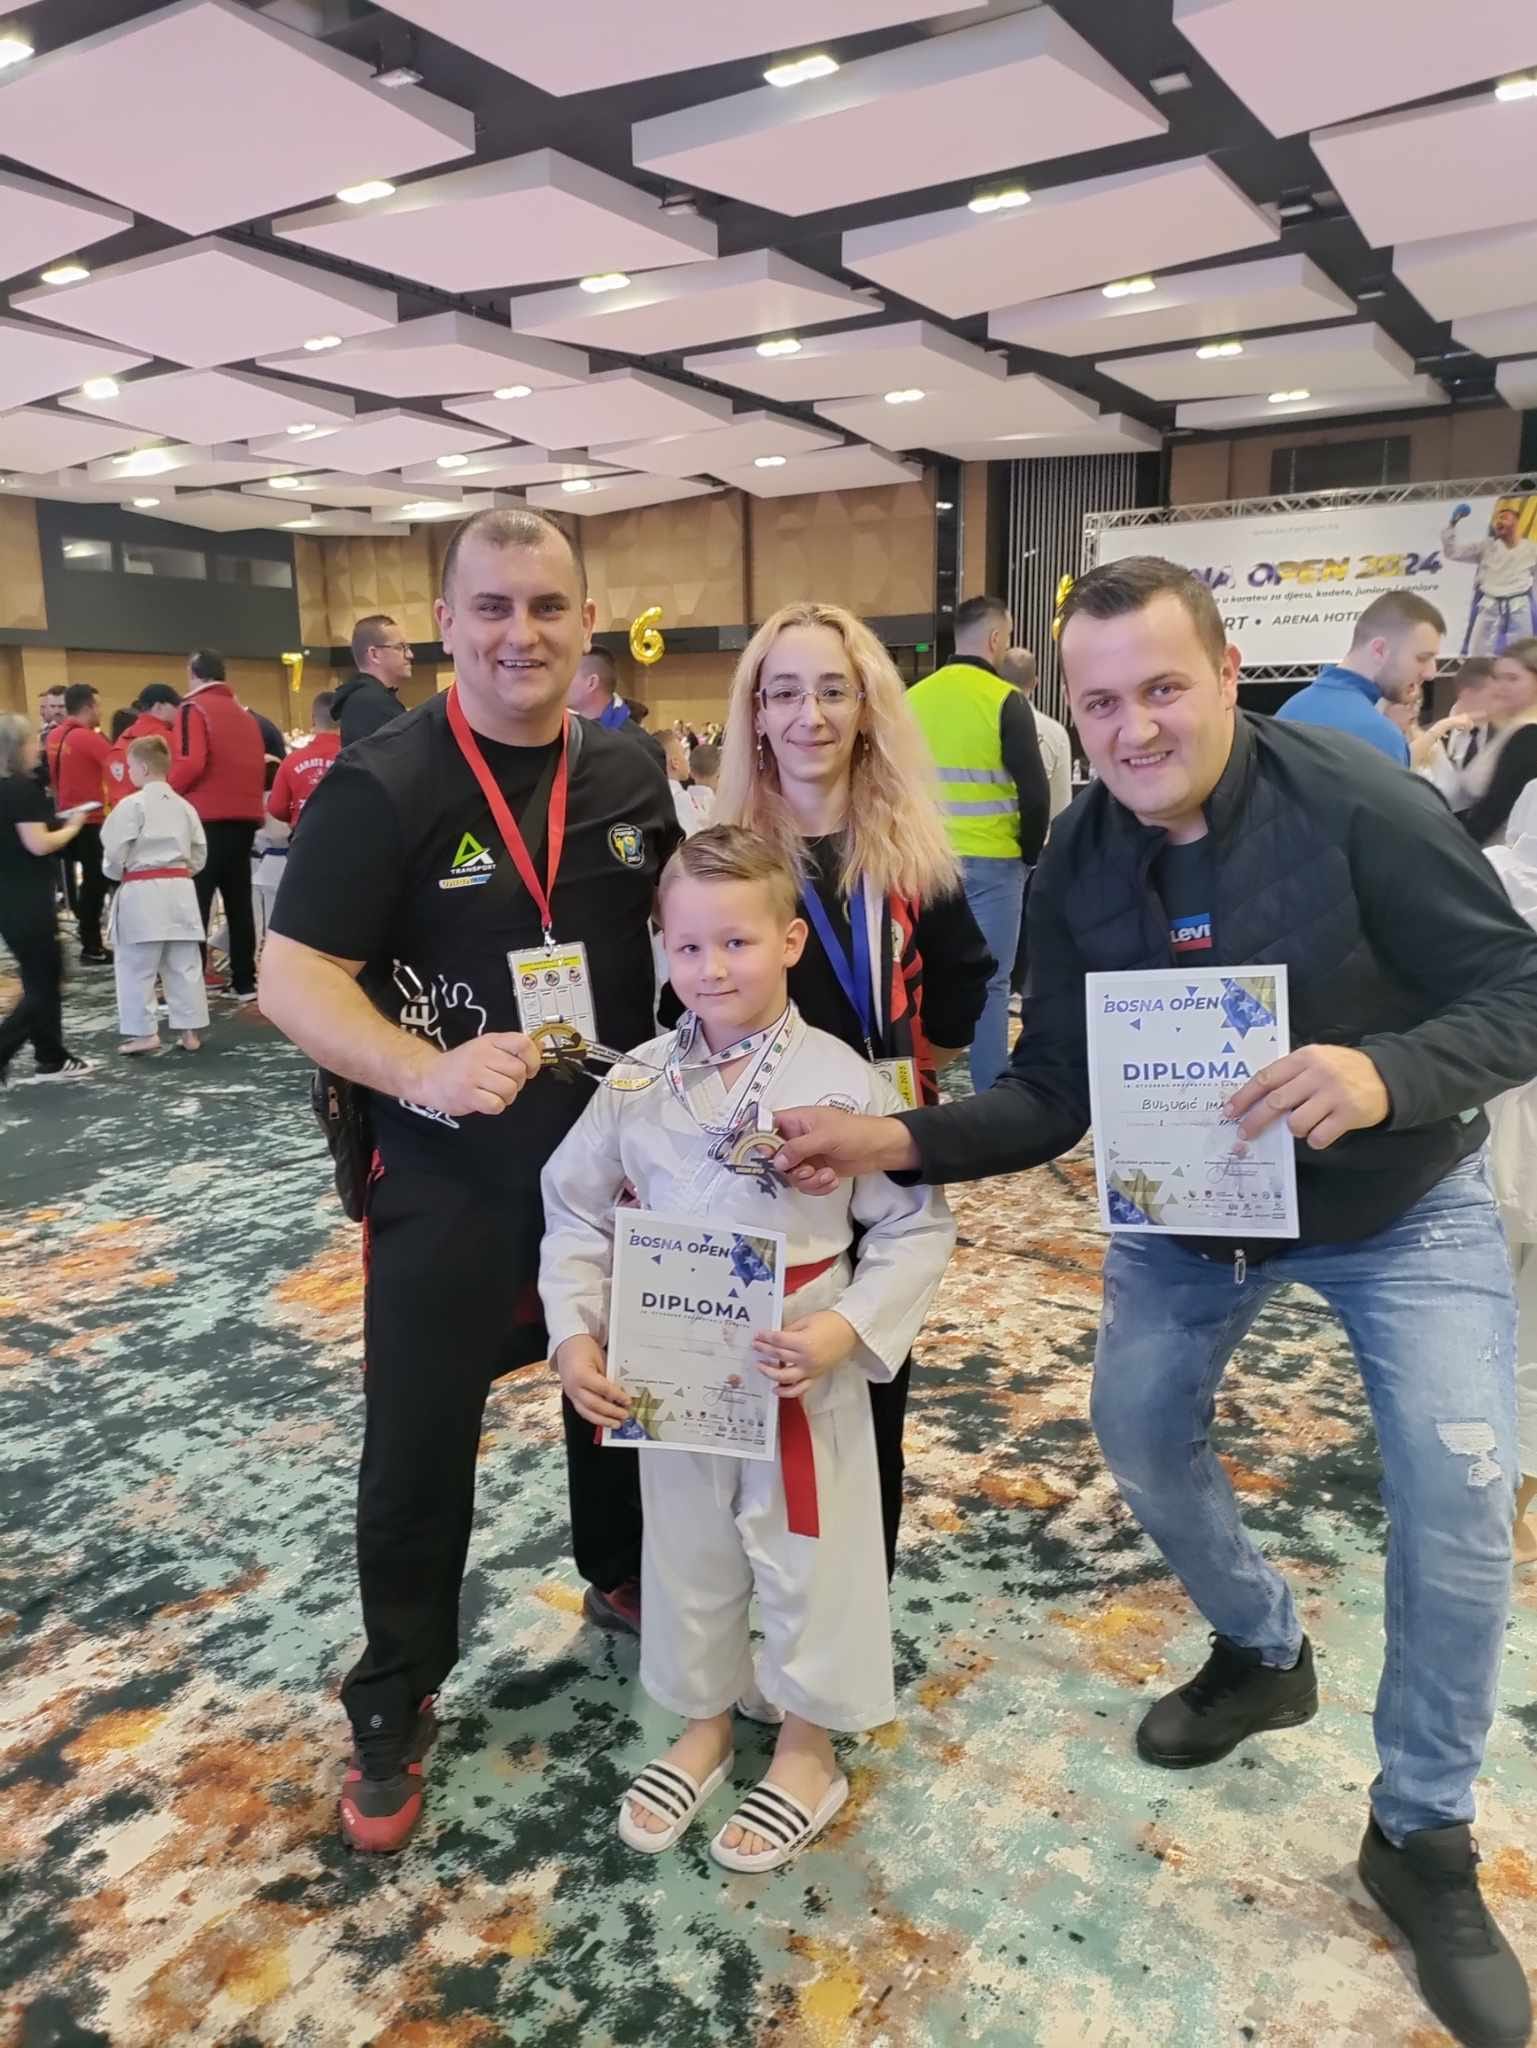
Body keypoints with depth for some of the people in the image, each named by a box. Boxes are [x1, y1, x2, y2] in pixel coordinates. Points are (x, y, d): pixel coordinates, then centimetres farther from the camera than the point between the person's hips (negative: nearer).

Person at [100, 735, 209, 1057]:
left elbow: (114, 852, -8)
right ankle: (190, 1031, 11)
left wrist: (116, 873, 11)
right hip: (181, 888, 5)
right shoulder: (184, 805, 8)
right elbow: (199, 853, 12)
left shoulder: (132, 804, -8)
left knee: (136, 965, 4)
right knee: (184, 965, 8)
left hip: (141, 892, -5)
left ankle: (144, 1032, 6)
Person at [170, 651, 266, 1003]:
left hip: (206, 819, -6)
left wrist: (165, 793, -3)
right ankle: (245, 983, 14)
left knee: (194, 905, -2)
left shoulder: (193, 709, -5)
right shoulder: (244, 714, 16)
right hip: (244, 818, 6)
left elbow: (190, 763, -16)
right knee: (239, 902, 12)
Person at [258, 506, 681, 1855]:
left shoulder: (631, 774, 0)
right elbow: (293, 978, -17)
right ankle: (394, 1706, 29)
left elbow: (681, 927, 13)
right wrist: (425, 1074, -32)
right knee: (418, 1447, 6)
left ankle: (624, 1580, 49)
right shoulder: (381, 786, -14)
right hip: (447, 1181, -4)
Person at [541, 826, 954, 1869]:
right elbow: (578, 1214, 5)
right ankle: (702, 1725, 46)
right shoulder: (637, 1083, -4)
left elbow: (917, 1227, -10)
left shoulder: (842, 1080, -14)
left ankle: (809, 1751, 38)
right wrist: (575, 1333, -6)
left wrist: (848, 1330, -21)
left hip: (803, 1381, -3)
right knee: (686, 1558, 21)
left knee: (810, 1563, 13)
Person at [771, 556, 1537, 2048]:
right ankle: (1260, 1652, 39)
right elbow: (1052, 1094, -15)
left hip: (1398, 1208, -3)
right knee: (1139, 1429, 8)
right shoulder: (1074, 865, -16)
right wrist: (894, 1141, -31)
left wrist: (1387, 1074, -46)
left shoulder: (1359, 806, -28)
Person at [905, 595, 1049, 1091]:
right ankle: (991, 1096, 5)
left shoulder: (912, 699, 4)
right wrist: (1031, 853, 4)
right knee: (989, 982, 1)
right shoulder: (1004, 700, -10)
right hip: (990, 862, -5)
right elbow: (1034, 791, -10)